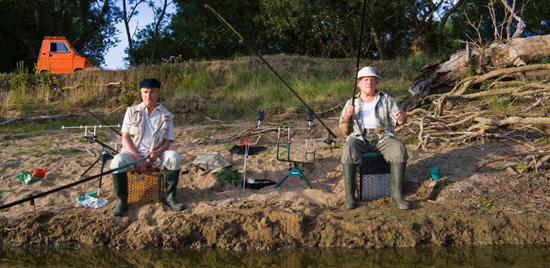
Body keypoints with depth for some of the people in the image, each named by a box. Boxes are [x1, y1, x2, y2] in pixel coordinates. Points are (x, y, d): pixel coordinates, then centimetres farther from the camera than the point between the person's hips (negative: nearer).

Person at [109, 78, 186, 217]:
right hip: (133, 153, 0)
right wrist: (137, 157, -15)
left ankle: (169, 196, -13)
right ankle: (121, 200, -14)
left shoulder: (166, 116, 9)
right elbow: (125, 138, 0)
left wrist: (157, 153, -20)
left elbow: (167, 142, 4)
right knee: (117, 161, -32)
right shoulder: (132, 112, 8)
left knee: (174, 157, -28)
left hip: (156, 155, 1)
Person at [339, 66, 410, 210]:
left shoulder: (386, 99, 15)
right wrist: (346, 117, -10)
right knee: (349, 149, -34)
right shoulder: (351, 103, 16)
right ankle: (349, 195, -29)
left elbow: (399, 120, 2)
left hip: (382, 138, 1)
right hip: (360, 138, 0)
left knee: (399, 149, -31)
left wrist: (402, 117, -23)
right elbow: (345, 131, 11)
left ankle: (397, 195, -27)